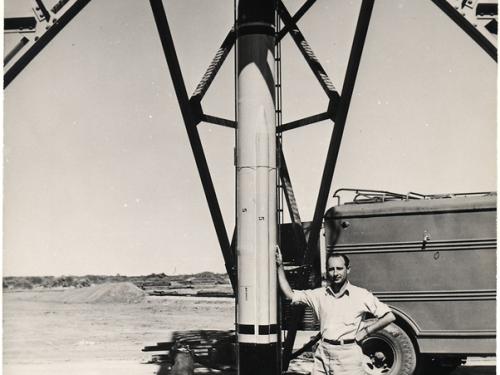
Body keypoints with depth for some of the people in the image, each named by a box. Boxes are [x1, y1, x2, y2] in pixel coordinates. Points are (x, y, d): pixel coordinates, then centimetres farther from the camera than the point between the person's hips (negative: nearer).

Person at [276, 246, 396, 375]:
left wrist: (366, 331, -3)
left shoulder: (361, 295, 0)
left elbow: (389, 317, 0)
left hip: (348, 356, -3)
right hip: (323, 355, 3)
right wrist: (280, 266, 6)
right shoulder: (319, 294, 9)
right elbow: (290, 294, 9)